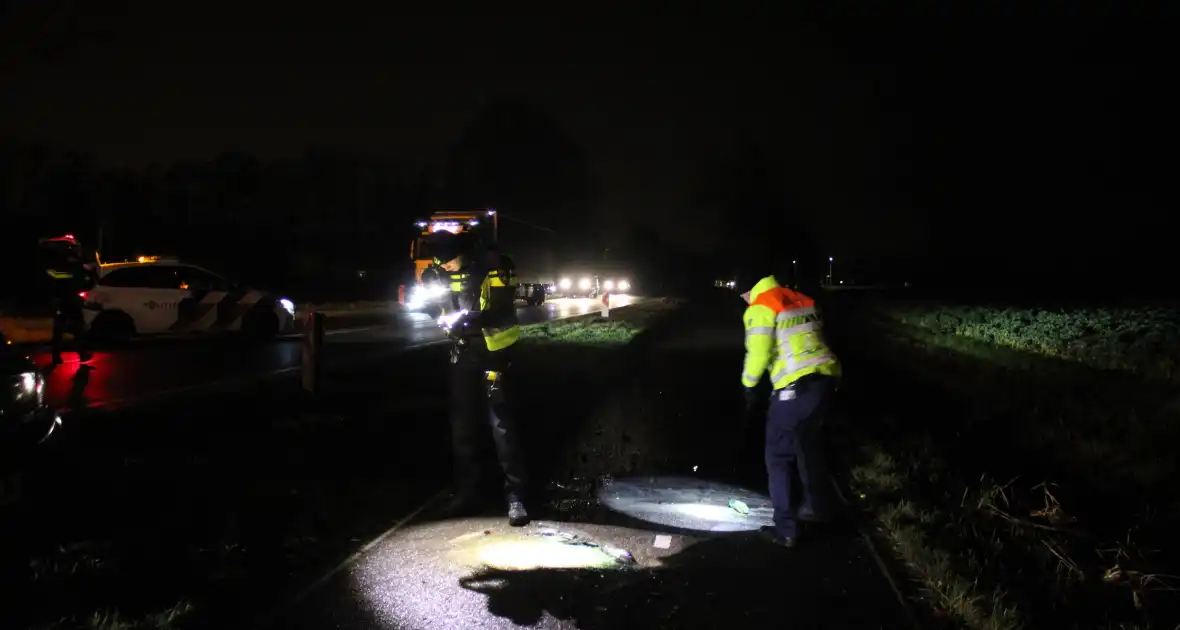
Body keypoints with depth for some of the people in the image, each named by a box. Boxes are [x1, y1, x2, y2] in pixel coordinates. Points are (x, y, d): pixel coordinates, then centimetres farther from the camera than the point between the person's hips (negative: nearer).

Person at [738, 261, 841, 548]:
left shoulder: (760, 309, -5)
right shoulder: (802, 300, 18)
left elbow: (759, 352, -13)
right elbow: (813, 340, 19)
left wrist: (750, 386, 1)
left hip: (795, 387, -8)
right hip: (826, 378, 8)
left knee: (779, 457, 4)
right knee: (810, 445, 27)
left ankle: (785, 528, 4)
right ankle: (817, 505, 42)